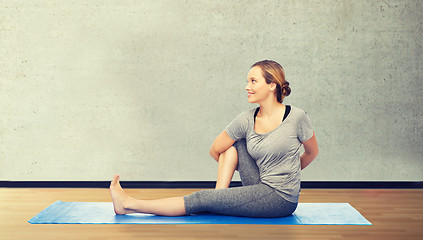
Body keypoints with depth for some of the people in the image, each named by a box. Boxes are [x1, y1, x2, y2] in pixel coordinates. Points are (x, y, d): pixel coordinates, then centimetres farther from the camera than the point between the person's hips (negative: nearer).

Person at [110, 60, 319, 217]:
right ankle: (220, 194, -8)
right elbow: (215, 150, 6)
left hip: (282, 199, -5)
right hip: (260, 188, 5)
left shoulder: (296, 118, -13)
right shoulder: (247, 120, -3)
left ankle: (129, 205, -3)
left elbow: (312, 152, 4)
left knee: (203, 199, -12)